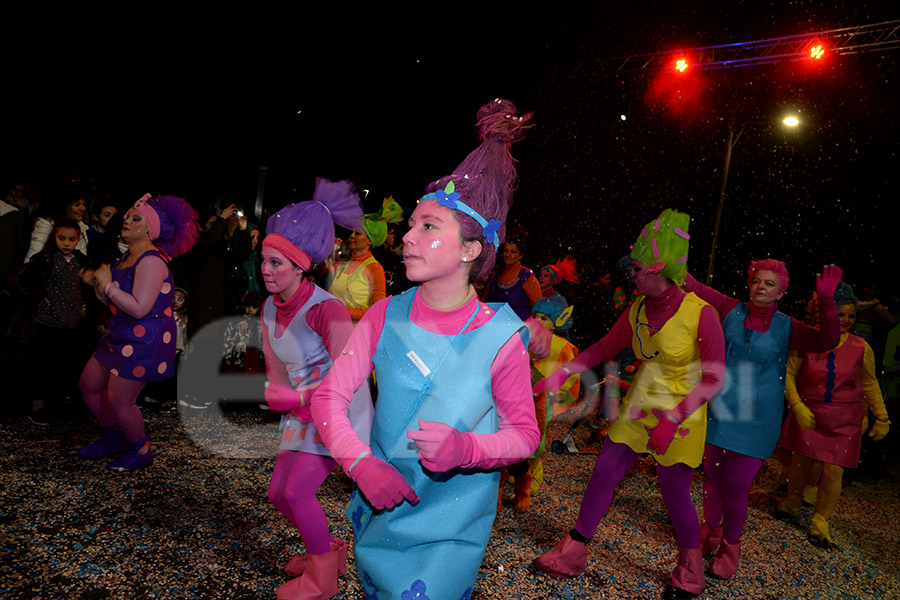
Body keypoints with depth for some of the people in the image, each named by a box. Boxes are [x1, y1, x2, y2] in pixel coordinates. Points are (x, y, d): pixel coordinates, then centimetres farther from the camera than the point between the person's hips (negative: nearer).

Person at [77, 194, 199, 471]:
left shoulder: (151, 261, -19)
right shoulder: (127, 258, 12)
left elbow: (139, 308, -28)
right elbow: (115, 302, 17)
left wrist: (107, 284, -19)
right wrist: (96, 283, 2)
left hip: (145, 341, -10)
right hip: (121, 336, 10)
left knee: (119, 400, -4)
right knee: (89, 384, 15)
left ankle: (140, 452, 19)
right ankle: (112, 439, 34)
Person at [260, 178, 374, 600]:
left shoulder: (326, 310, -26)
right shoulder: (270, 309, 0)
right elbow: (275, 378, 3)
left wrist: (295, 397, -19)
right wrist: (290, 396, -16)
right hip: (303, 413, 8)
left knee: (298, 491, -10)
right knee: (279, 493, 10)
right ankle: (327, 550, 35)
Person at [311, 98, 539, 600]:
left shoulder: (501, 338, -17)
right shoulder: (385, 317, -10)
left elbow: (525, 433, -8)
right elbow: (330, 396, -6)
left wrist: (466, 449, -26)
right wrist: (360, 463, -21)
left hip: (451, 526, -3)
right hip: (379, 512, 4)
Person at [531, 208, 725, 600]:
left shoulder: (700, 314, -18)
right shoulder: (638, 309, -2)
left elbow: (713, 379, -16)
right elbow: (604, 348, 7)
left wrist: (672, 419, -24)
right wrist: (562, 373, -3)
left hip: (681, 417, -5)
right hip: (638, 409, 5)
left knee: (675, 494, 5)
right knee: (603, 473, 4)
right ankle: (572, 555, 20)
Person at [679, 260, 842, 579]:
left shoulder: (785, 327, -1)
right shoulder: (733, 311, 0)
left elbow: (827, 341, -14)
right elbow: (695, 287, -2)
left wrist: (827, 301, -28)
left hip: (754, 418, -2)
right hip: (718, 409, 2)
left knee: (736, 486, 1)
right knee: (712, 475, 12)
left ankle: (730, 546, 25)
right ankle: (710, 534, 36)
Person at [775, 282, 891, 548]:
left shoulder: (861, 348, -4)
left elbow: (870, 384, 8)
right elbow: (789, 373, -3)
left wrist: (881, 418, 8)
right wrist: (798, 406, -13)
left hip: (844, 421, 0)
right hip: (808, 413, 0)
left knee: (833, 471, -3)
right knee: (800, 460, 6)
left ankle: (820, 521, 16)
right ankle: (792, 502, 34)